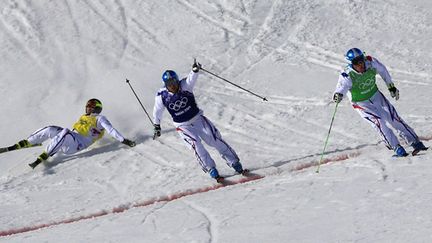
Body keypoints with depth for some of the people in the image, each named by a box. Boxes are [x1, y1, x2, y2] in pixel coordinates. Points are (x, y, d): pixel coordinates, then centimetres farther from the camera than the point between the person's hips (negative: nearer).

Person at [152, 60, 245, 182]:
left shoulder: (184, 86, -16)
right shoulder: (162, 96, -12)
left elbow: (191, 79, -38)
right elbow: (157, 112, 4)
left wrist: (195, 70, -60)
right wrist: (157, 127, 14)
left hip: (197, 118, 0)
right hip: (183, 126, 0)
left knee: (216, 140, -3)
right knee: (196, 145, -20)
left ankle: (235, 163, 7)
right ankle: (211, 170, -14)